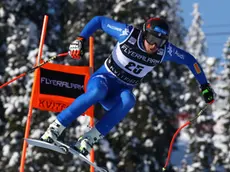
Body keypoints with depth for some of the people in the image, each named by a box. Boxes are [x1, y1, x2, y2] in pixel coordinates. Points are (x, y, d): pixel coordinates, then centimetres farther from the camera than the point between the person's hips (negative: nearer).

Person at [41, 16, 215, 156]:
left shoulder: (165, 51, -11)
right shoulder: (128, 34, -18)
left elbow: (189, 60, 5)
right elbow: (99, 20, -7)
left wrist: (204, 85, 10)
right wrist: (80, 39, -18)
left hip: (121, 92, 2)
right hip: (103, 79, -2)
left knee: (128, 100, -37)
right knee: (97, 92, -41)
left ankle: (89, 140, -35)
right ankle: (55, 128, -31)